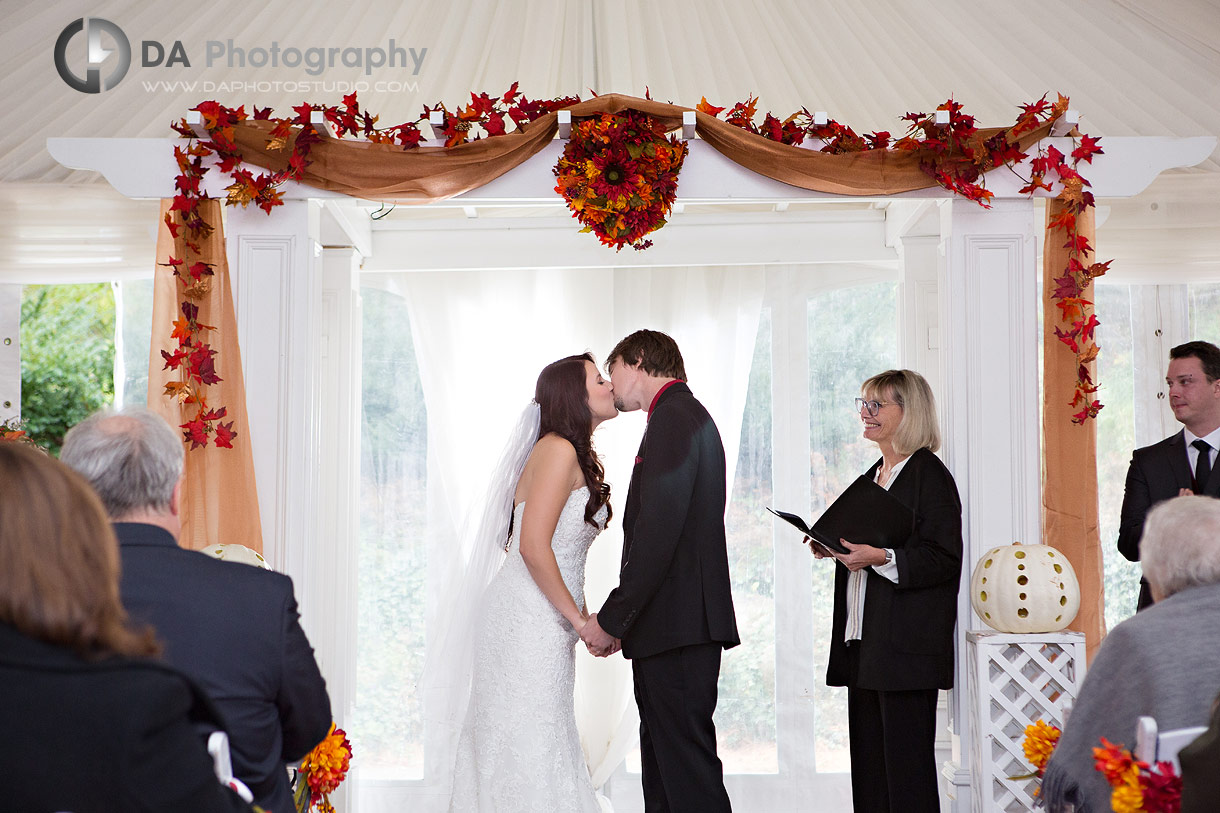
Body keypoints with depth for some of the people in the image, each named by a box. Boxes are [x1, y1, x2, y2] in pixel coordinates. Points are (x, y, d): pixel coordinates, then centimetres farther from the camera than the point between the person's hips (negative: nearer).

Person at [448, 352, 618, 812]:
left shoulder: (575, 457, 18)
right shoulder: (559, 451, -12)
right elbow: (533, 546, -20)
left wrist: (582, 616, 9)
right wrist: (579, 619, -14)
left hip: (544, 617, 9)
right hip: (529, 617, -9)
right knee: (531, 739, -6)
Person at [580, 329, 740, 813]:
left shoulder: (673, 416, -10)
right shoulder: (689, 415, 22)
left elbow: (659, 532, -20)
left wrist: (611, 619, -17)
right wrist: (622, 619, 15)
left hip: (677, 626, -10)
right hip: (677, 627, 10)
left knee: (687, 762, -8)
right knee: (662, 757, 13)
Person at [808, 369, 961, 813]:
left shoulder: (929, 474, -8)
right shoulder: (874, 476, 20)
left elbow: (944, 559, -15)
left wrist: (880, 558, -23)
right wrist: (837, 549, 9)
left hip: (907, 645, -9)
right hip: (864, 641, 9)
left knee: (906, 758, -6)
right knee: (868, 756, 9)